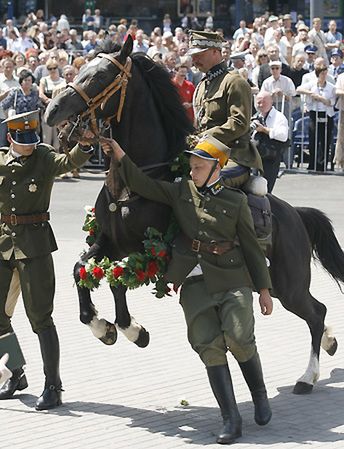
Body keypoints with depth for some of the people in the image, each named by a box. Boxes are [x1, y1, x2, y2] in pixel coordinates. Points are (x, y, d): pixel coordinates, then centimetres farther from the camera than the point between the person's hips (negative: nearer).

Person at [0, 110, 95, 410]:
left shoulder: (44, 157, -5)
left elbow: (70, 162, -24)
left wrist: (84, 145, -43)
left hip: (34, 243, -4)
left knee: (40, 316, -8)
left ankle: (53, 386, -4)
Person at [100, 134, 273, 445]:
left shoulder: (236, 201, 3)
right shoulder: (181, 192, 10)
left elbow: (252, 248, 6)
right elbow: (142, 185, 7)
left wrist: (264, 289, 6)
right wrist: (119, 155, -5)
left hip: (232, 279, -2)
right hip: (195, 282, 2)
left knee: (239, 337, -17)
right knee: (209, 344, -8)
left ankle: (260, 396, 11)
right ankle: (231, 420, -6)